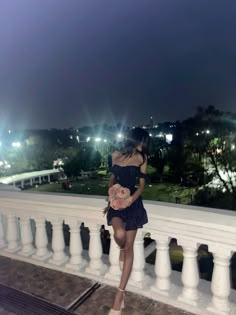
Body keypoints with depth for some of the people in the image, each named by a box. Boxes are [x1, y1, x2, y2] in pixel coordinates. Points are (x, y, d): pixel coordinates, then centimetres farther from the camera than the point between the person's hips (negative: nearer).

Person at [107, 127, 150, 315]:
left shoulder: (141, 158, 0)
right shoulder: (116, 155, 5)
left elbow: (142, 183, -1)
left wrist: (133, 198, -19)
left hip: (133, 203, -1)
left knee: (129, 248, 2)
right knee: (119, 234, -27)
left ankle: (120, 293, 16)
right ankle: (122, 251, 13)